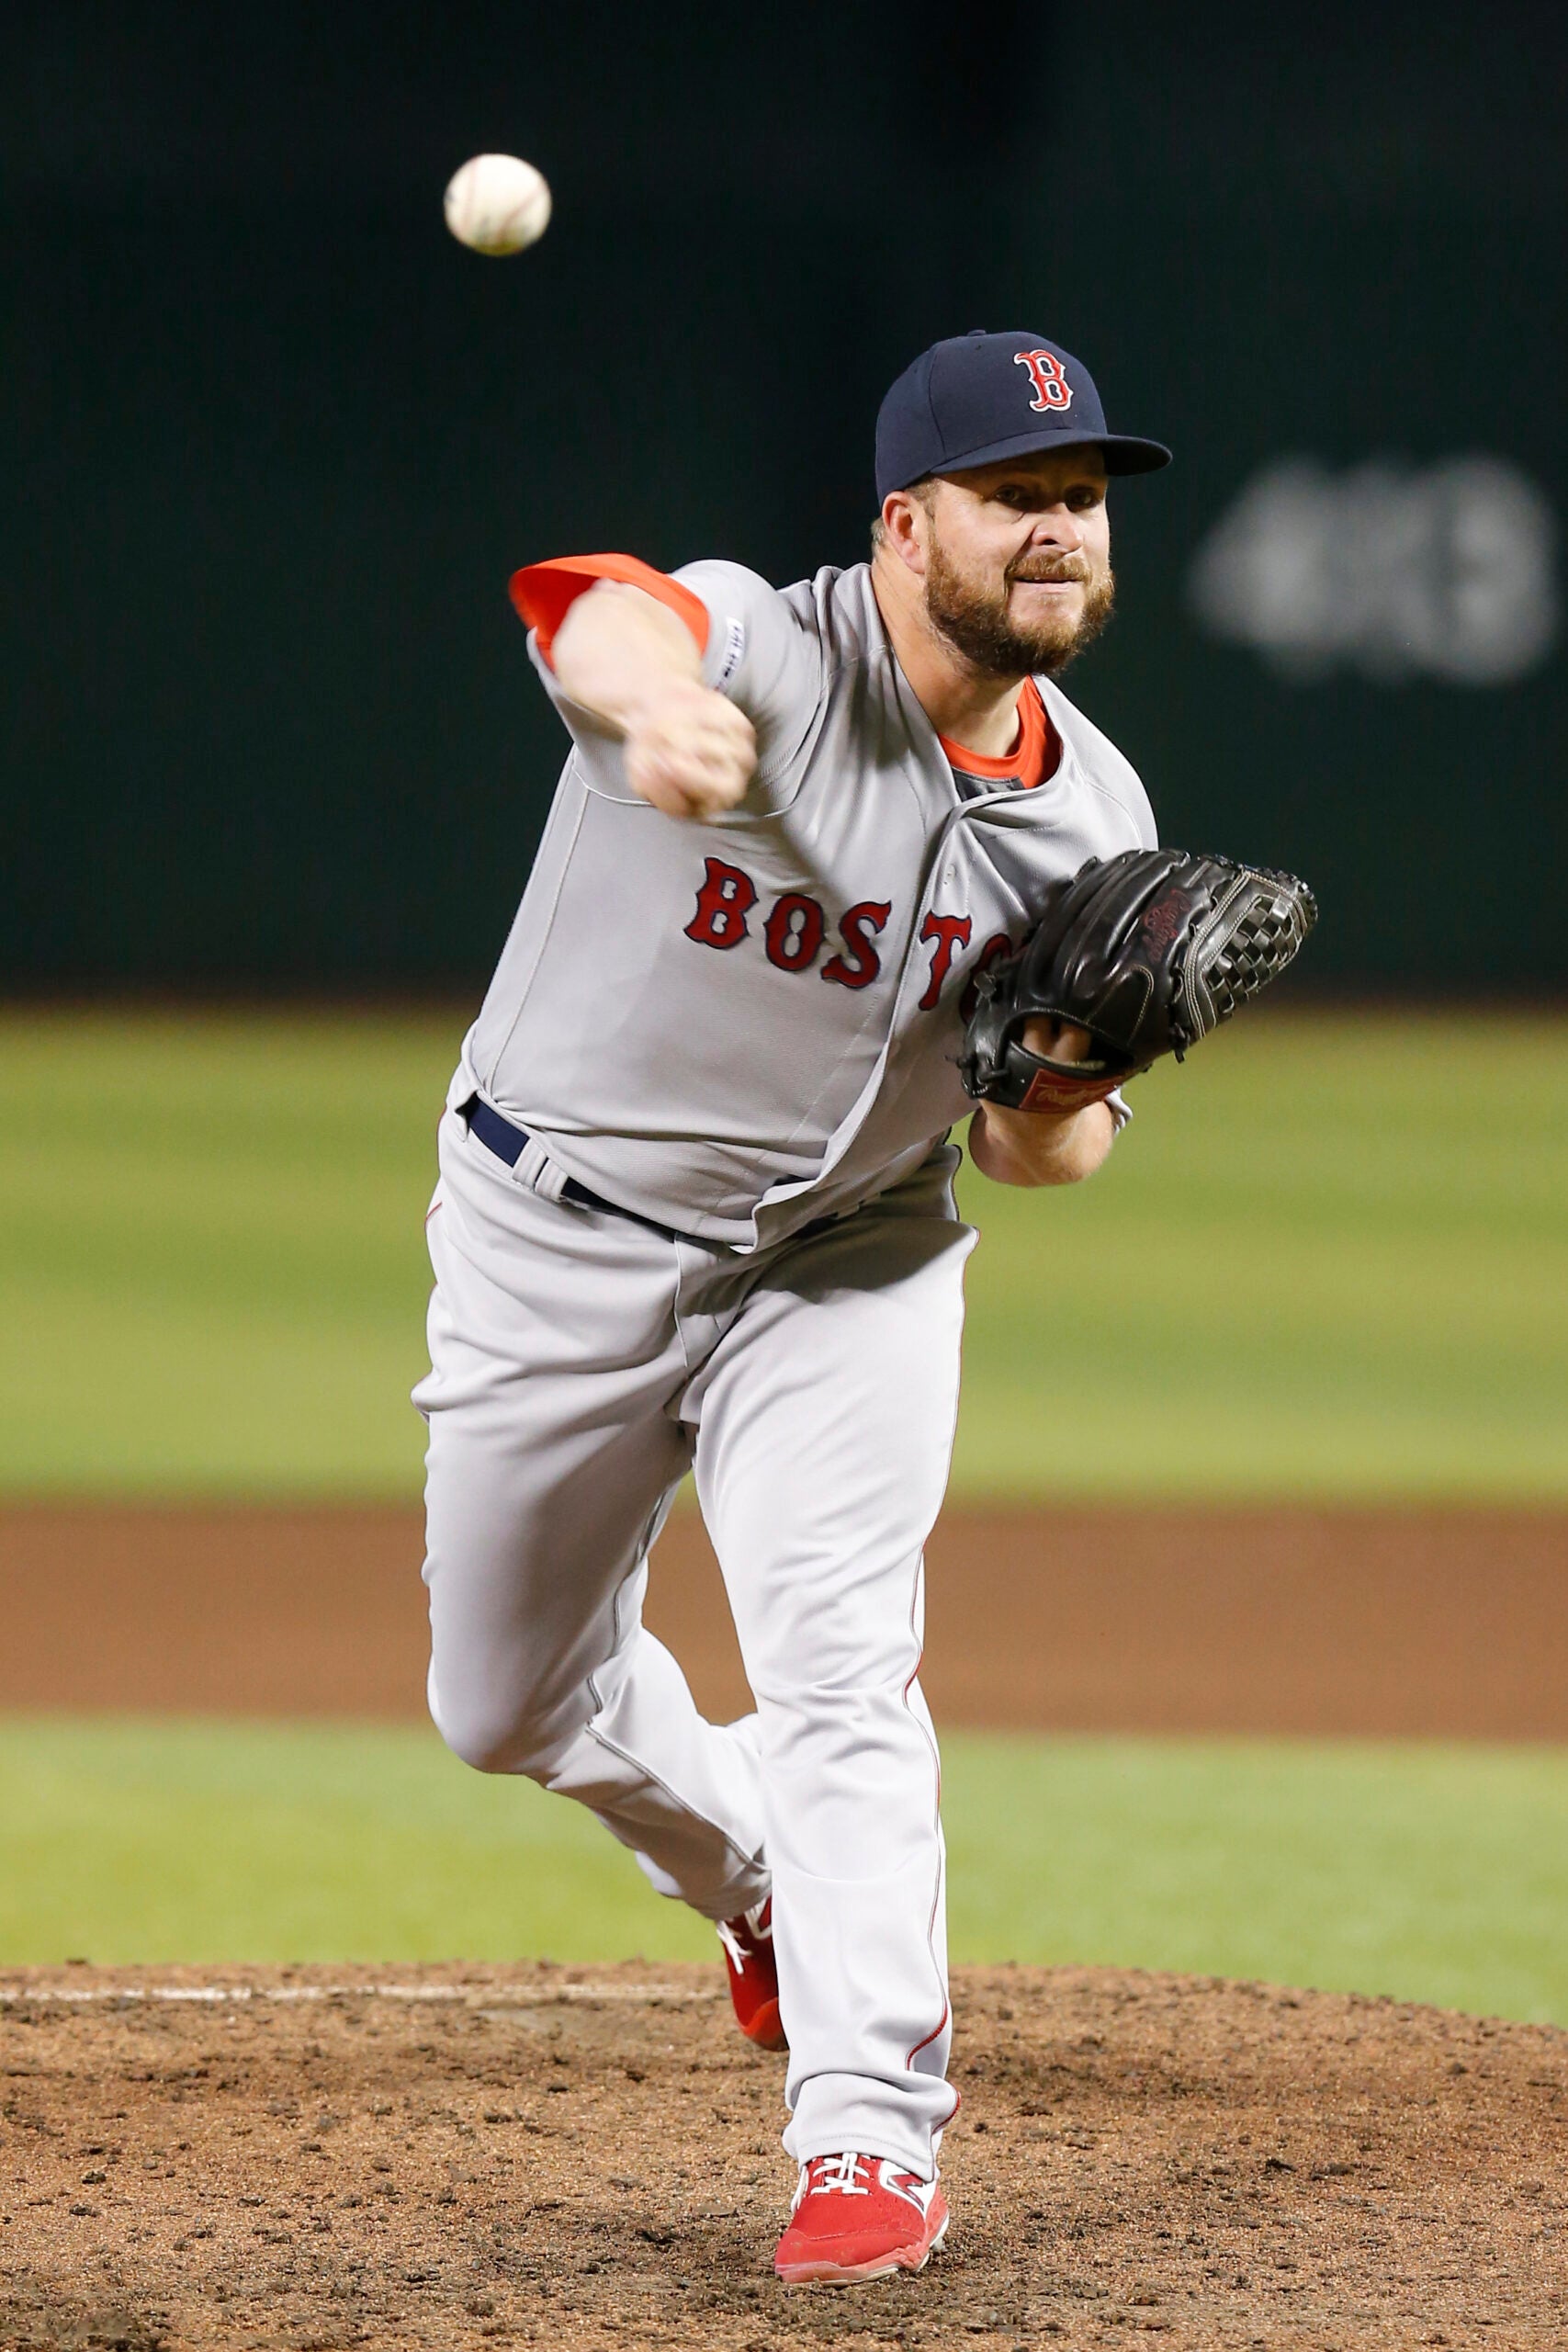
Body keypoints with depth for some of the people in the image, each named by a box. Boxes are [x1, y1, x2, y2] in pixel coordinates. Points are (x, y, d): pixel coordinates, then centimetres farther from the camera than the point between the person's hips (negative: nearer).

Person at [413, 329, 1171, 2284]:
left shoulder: (1088, 811, -8)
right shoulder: (763, 649, -25)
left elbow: (1046, 1153, 0)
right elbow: (600, 614, -51)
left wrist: (1057, 1095, -26)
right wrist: (655, 702, -77)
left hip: (849, 1264, 1)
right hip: (560, 1242, -1)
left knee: (839, 1664, -18)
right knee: (510, 1701, 13)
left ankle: (870, 2128, -13)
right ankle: (762, 1883, 43)